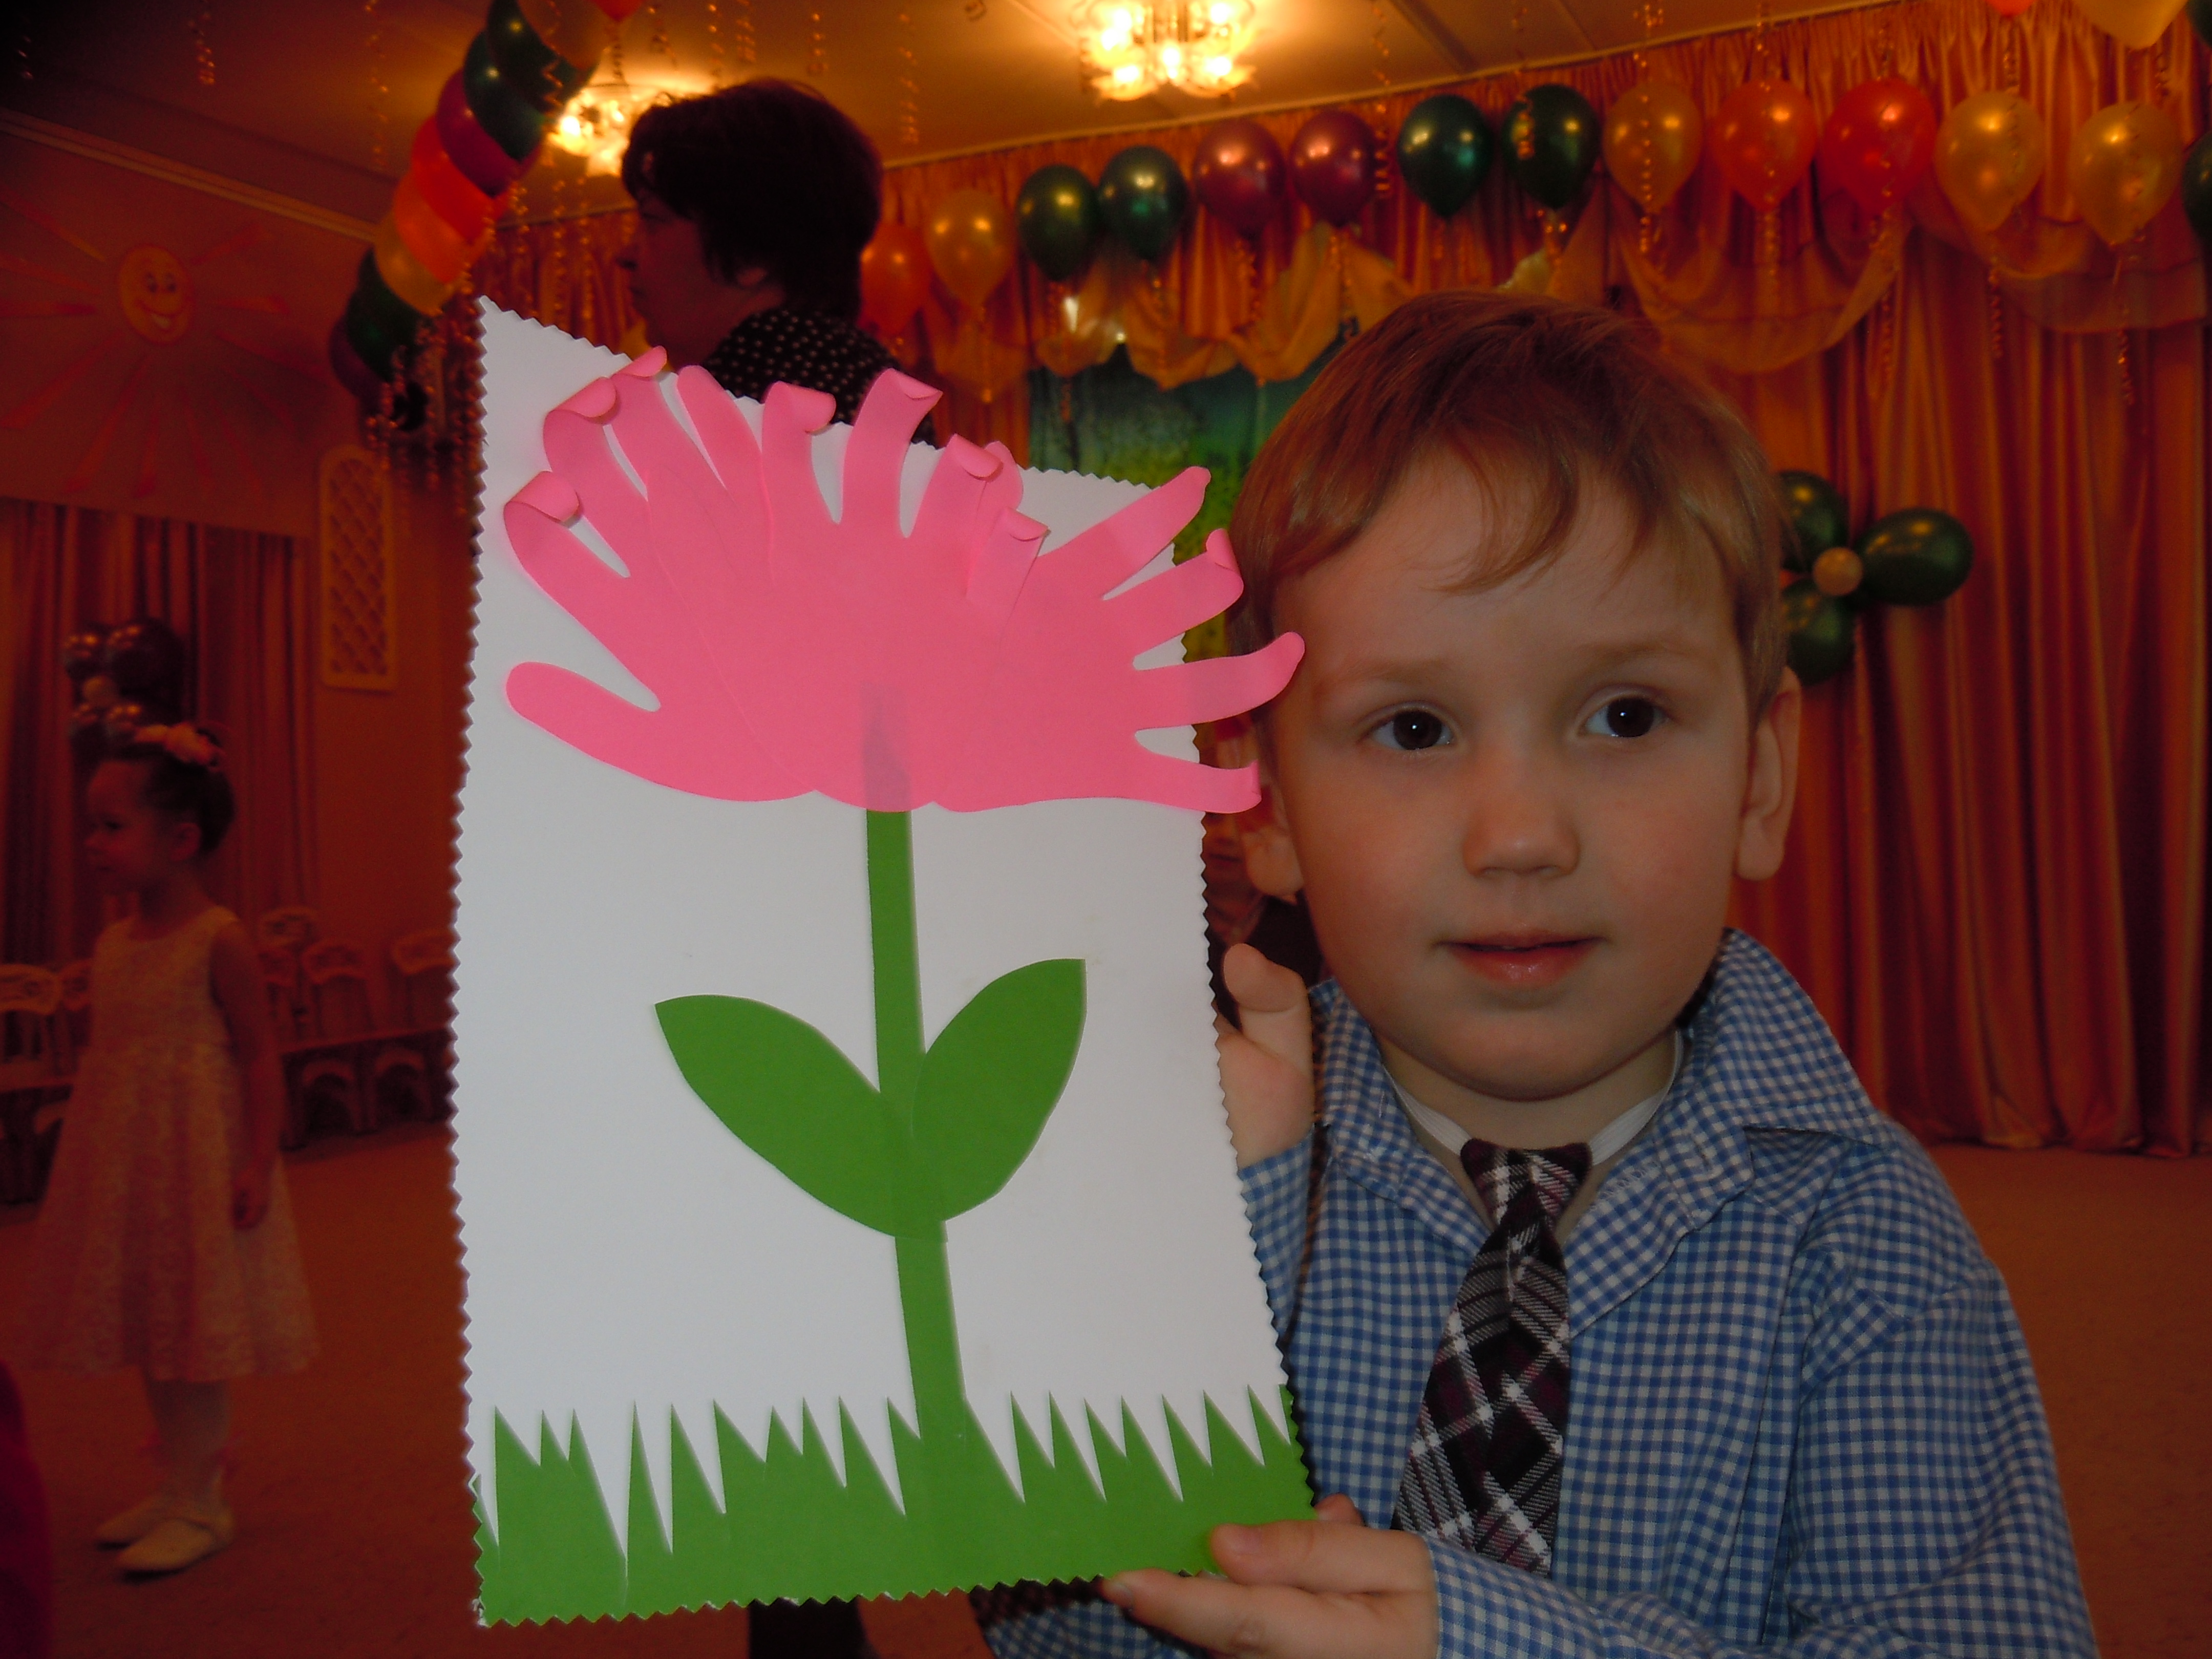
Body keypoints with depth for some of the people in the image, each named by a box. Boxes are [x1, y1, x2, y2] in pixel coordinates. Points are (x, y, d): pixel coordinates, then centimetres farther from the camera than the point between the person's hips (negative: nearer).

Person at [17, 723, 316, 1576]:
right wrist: (86, 1161, 14)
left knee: (194, 1340, 0)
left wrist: (258, 1164, -18)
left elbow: (259, 1056, -14)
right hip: (119, 1167, 8)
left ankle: (201, 1504, 12)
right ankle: (177, 1488, 29)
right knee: (146, 1337, 15)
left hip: (196, 1164, -7)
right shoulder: (110, 945, 8)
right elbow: (105, 1057, 14)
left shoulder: (219, 941, -14)